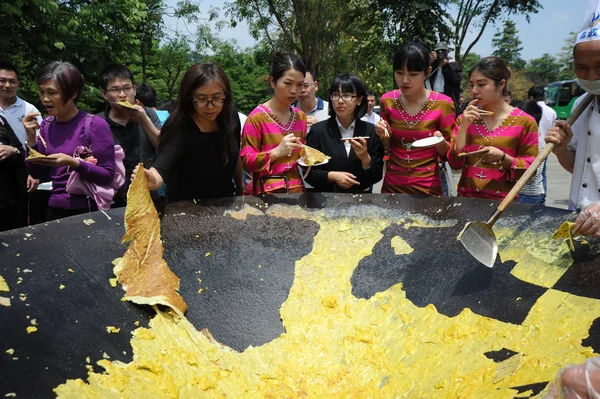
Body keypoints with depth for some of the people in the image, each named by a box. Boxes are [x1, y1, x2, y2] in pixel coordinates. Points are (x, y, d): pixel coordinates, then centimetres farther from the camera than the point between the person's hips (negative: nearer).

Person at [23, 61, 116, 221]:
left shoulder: (95, 124, -15)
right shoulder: (47, 124, 3)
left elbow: (108, 175, -16)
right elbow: (35, 171, 5)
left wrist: (73, 163, -28)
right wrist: (31, 138, -7)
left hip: (87, 211, -6)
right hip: (54, 208, 6)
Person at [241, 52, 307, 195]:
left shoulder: (301, 116, 5)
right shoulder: (257, 117, -12)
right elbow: (246, 161, -14)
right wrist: (276, 152, -25)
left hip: (296, 189, 6)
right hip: (267, 192, -5)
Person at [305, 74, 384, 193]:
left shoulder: (371, 131, 1)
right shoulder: (318, 130, -2)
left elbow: (377, 176, 2)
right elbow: (309, 173, 0)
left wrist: (365, 158, -14)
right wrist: (331, 176, -14)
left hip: (361, 197, 1)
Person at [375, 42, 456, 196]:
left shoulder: (443, 103, -10)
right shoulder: (387, 101, -2)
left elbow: (449, 154, -2)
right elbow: (386, 148, 9)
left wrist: (440, 143, -22)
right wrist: (385, 136, -11)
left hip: (428, 187, -2)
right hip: (392, 185, 3)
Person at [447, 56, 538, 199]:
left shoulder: (524, 122, -2)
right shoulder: (465, 119, 6)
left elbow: (530, 169, -2)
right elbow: (455, 163, -2)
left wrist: (503, 158, -17)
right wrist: (464, 127, -9)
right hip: (466, 197, 2)